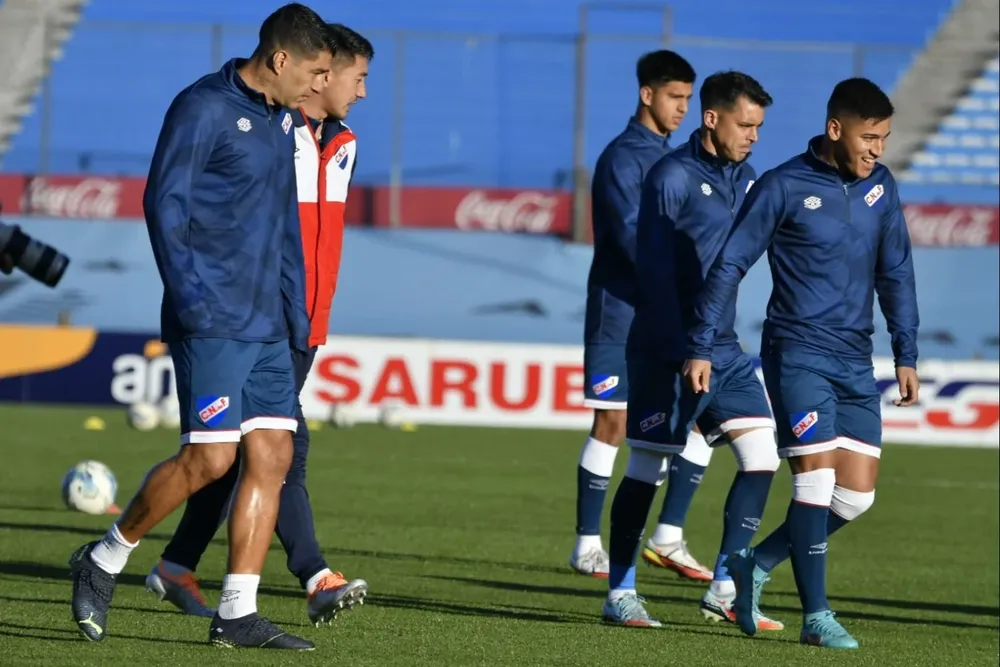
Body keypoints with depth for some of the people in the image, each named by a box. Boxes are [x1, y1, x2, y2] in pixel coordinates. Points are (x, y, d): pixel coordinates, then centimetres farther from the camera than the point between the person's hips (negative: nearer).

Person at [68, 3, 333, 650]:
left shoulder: (283, 122, 17)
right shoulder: (204, 108, -9)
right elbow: (164, 202, -13)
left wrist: (298, 315, 18)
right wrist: (189, 296, -19)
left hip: (268, 328, 8)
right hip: (213, 323, -8)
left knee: (272, 457, -1)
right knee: (210, 457, -11)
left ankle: (238, 615, 0)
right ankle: (105, 562, 9)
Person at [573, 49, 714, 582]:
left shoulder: (670, 158, 15)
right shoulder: (622, 158, -10)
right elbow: (632, 238, -21)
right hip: (620, 314, -7)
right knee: (612, 424, -4)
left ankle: (668, 538, 7)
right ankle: (587, 547, 4)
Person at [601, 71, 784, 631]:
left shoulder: (744, 177, 12)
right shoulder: (672, 177, -10)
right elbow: (654, 270, -14)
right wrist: (680, 353, -20)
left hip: (725, 349, 7)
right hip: (668, 352, -7)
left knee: (762, 455, 0)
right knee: (647, 469, -2)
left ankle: (725, 589, 5)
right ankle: (621, 594, 8)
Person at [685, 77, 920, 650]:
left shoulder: (881, 187, 8)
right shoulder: (784, 187, -7)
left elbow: (896, 273, 15)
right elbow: (730, 264, -4)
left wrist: (907, 355, 12)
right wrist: (703, 346, -7)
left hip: (856, 364, 6)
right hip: (798, 353, -6)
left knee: (857, 494, 1)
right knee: (818, 475, -15)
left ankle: (756, 565, 19)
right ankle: (816, 616, -8)